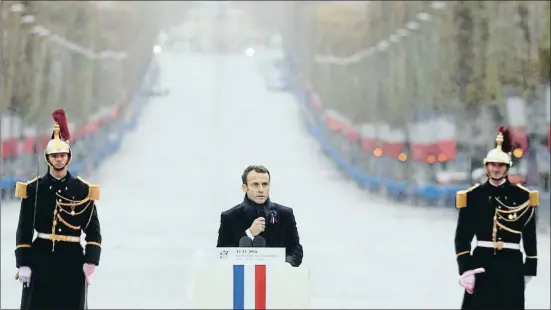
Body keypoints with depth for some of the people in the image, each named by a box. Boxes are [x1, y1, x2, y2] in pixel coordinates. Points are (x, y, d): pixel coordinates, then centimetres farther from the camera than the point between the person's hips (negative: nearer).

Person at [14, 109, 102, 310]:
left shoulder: (83, 191, 4)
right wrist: (23, 264, -6)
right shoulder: (33, 189, 2)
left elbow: (93, 231, 4)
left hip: (72, 260, 1)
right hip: (41, 259, 0)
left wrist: (91, 261, -7)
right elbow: (24, 229, 1)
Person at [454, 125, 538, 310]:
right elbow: (462, 237, 2)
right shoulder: (472, 196, 2)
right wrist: (465, 269, -8)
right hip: (481, 264, 0)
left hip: (511, 266, 0)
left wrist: (529, 270, 5)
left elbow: (530, 237, 7)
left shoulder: (522, 197, 3)